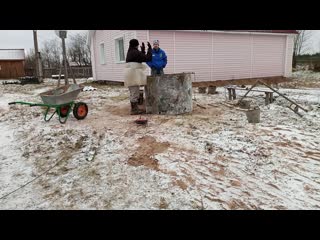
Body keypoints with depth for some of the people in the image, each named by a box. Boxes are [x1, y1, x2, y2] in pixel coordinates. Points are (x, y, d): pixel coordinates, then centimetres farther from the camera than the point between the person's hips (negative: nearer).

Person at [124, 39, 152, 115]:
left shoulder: (130, 52, 18)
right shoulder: (136, 52, -10)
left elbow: (141, 58, 25)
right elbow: (148, 58, -9)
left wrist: (143, 50, 25)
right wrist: (150, 48, 1)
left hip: (131, 74, 10)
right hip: (134, 74, -10)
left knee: (134, 92, 14)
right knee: (135, 92, -7)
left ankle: (135, 108, 20)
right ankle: (134, 110, -5)